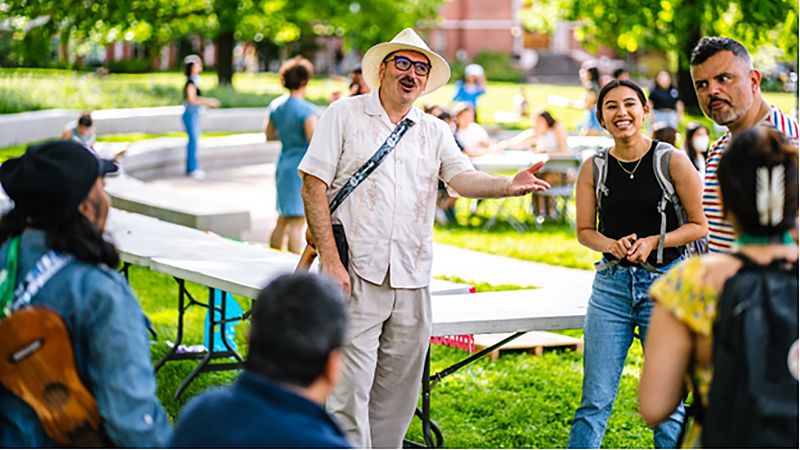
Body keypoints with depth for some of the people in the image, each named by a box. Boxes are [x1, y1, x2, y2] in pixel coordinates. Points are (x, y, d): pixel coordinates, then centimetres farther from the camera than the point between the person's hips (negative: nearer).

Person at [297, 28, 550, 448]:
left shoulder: (435, 132, 15)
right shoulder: (345, 115, 3)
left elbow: (462, 177, -1)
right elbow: (314, 186, -2)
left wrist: (508, 186, -24)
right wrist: (330, 260, -12)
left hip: (412, 282, 4)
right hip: (355, 275, -4)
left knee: (397, 397, 9)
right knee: (349, 390, -8)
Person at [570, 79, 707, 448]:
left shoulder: (672, 161, -4)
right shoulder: (594, 168, 3)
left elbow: (699, 225, -1)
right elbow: (584, 231, 10)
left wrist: (653, 242, -14)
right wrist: (613, 245, -10)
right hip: (611, 284, 2)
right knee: (595, 400, 2)